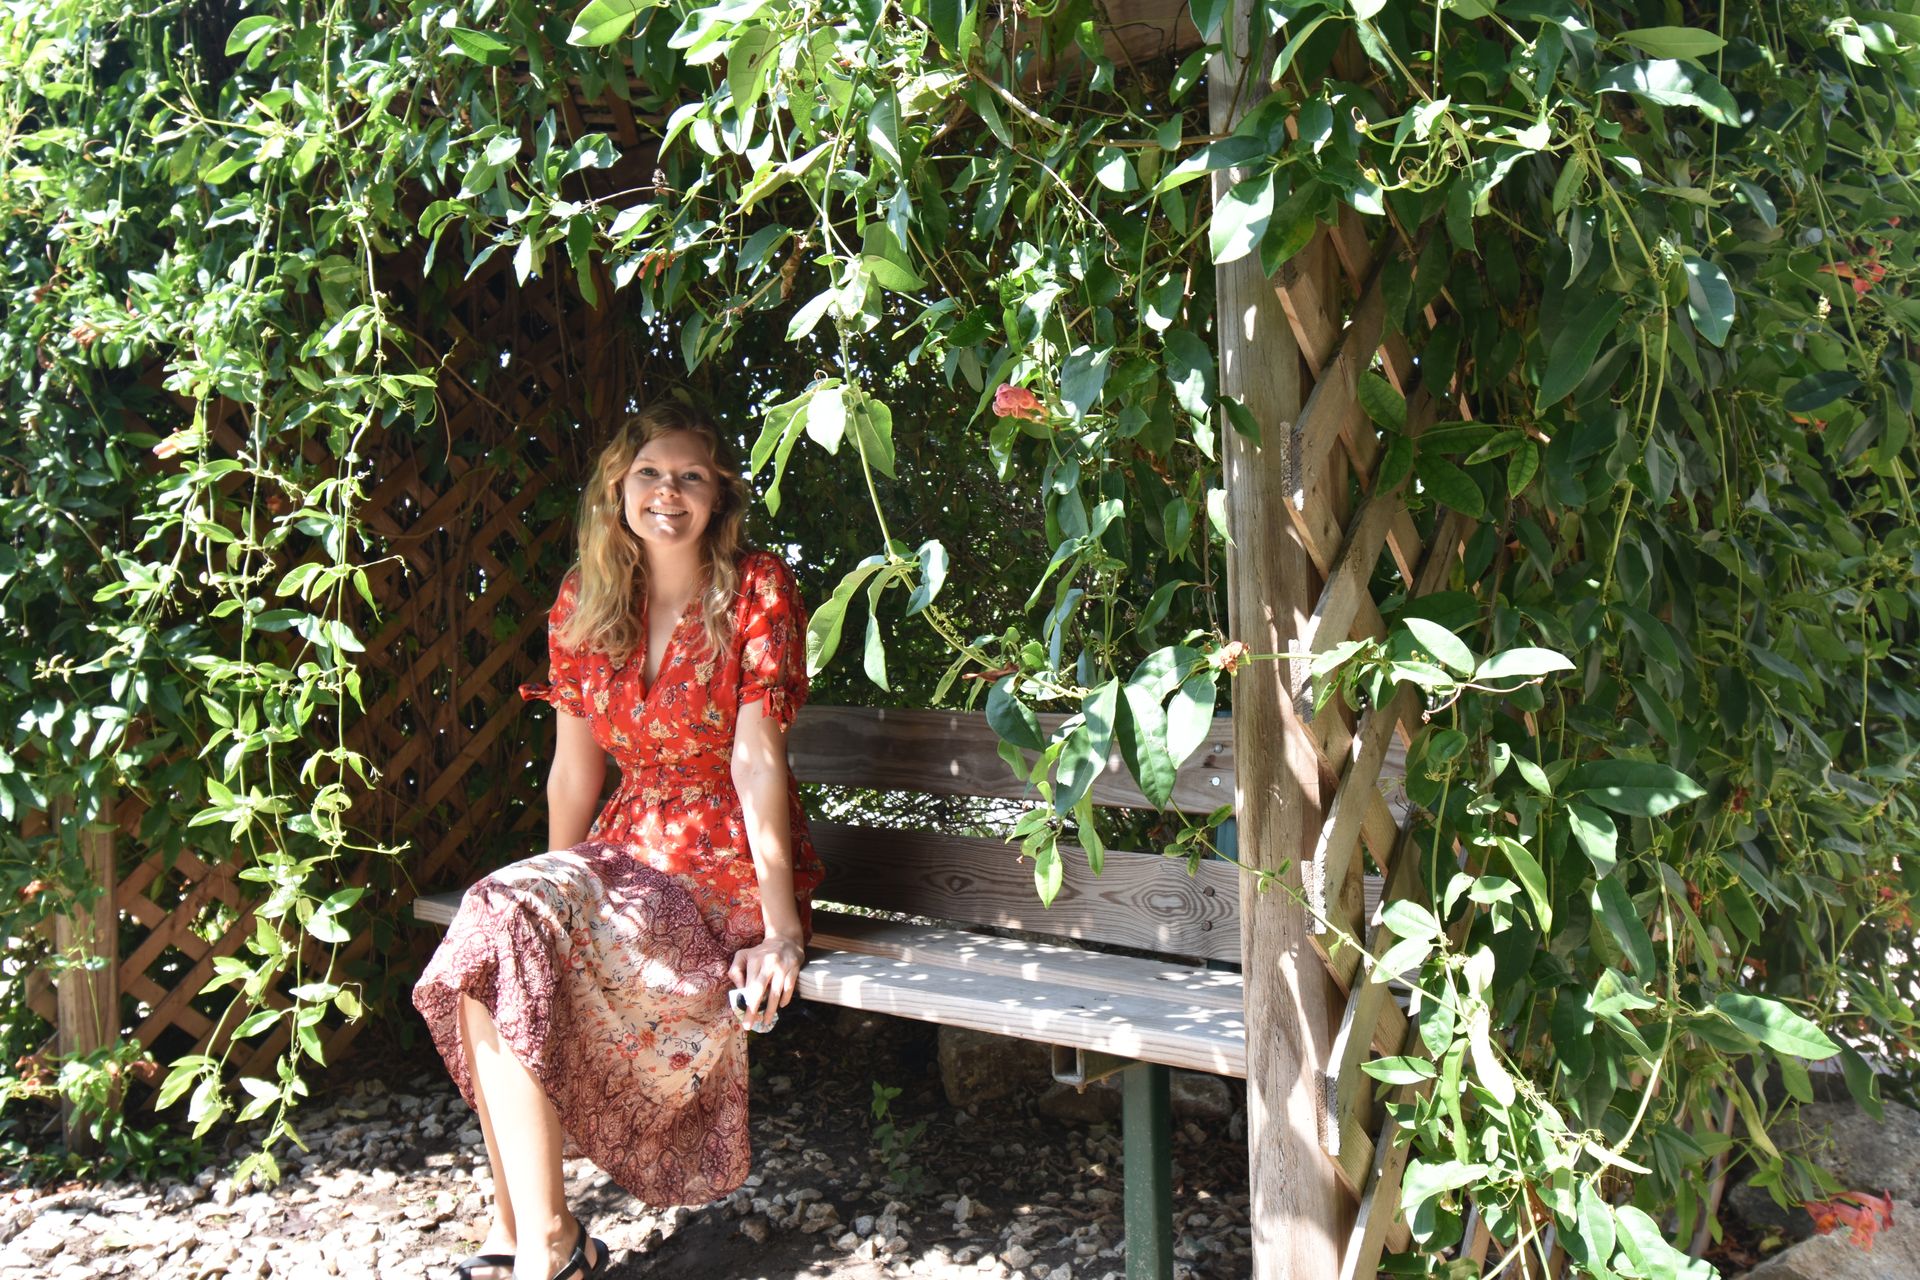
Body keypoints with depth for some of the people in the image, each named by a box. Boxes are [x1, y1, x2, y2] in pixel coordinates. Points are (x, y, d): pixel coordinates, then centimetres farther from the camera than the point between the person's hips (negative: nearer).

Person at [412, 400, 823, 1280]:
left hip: (730, 867, -5)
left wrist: (782, 928, -20)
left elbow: (757, 759, -16)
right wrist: (556, 884, 10)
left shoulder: (757, 592, -8)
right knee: (498, 922, -24)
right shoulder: (583, 603, 7)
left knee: (508, 939, -25)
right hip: (628, 850, 5)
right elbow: (574, 766, 10)